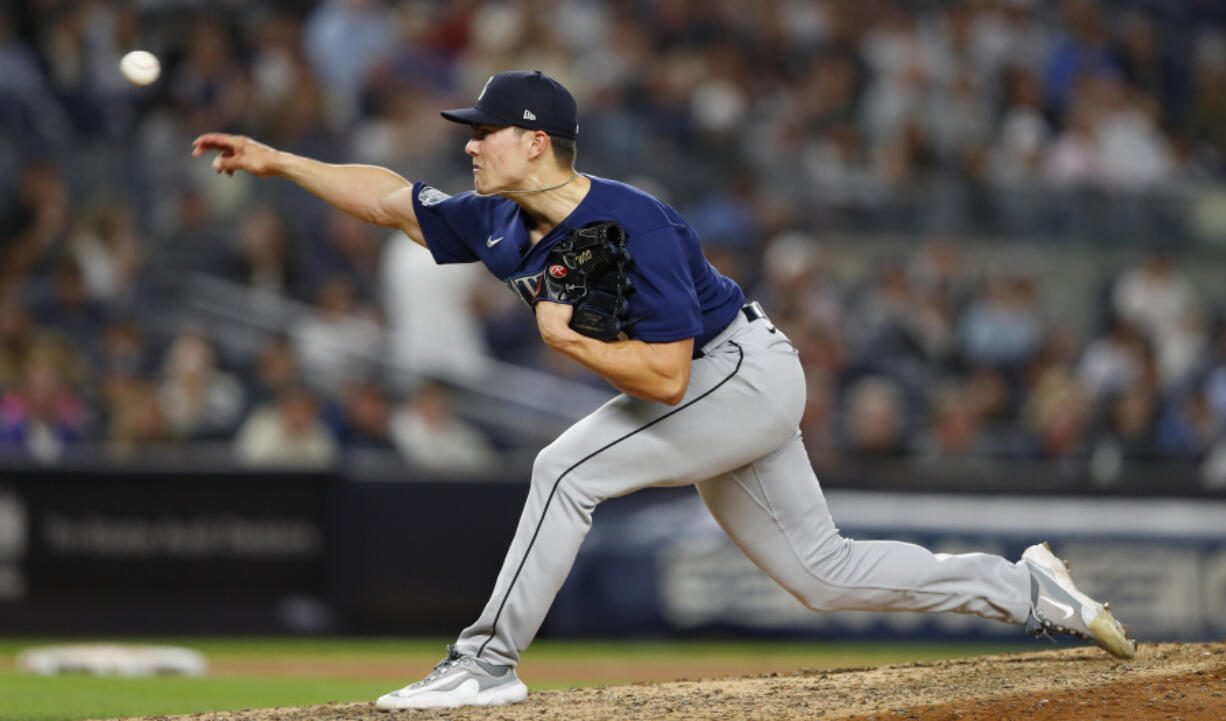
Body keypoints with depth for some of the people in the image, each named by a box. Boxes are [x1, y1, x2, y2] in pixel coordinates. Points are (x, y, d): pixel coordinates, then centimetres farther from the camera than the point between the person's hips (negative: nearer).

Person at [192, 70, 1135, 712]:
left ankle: (489, 662, -16)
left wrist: (566, 338, -24)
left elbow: (665, 375, -31)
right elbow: (390, 197, 9)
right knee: (825, 573, 12)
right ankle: (1025, 590, 21)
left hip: (744, 374, -9)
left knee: (569, 466, -21)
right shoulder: (503, 225, -3)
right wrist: (275, 161, 5)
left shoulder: (630, 228, -28)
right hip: (722, 395, 9)